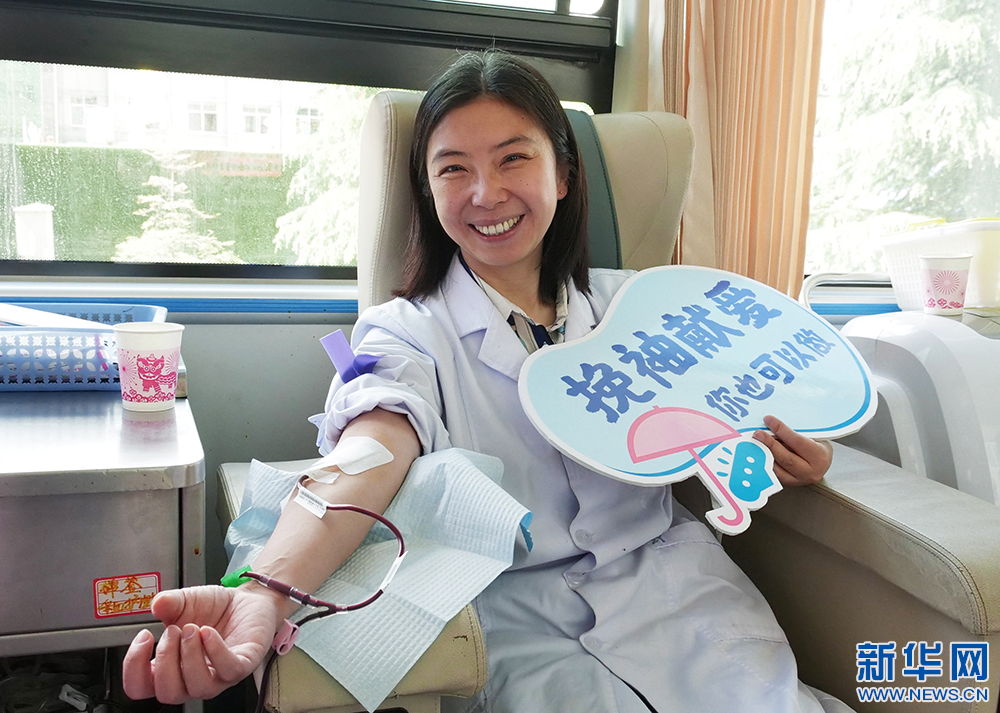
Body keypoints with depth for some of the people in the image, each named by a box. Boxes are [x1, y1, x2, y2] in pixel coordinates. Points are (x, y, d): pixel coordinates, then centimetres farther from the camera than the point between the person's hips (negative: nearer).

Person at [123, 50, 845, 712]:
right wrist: (268, 593, -41)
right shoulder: (406, 332, -2)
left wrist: (793, 460, -10)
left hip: (666, 572, 3)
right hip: (520, 613, -2)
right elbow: (365, 460, -22)